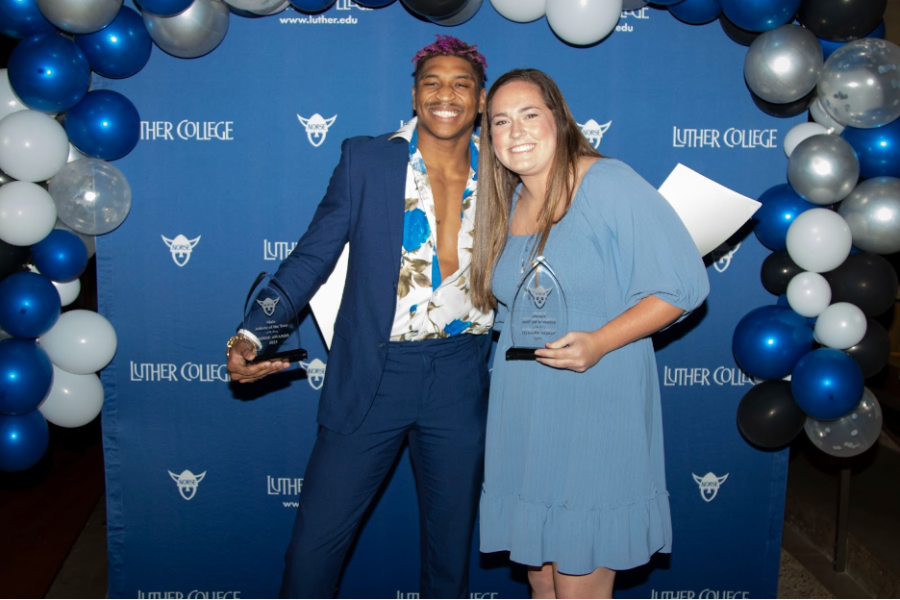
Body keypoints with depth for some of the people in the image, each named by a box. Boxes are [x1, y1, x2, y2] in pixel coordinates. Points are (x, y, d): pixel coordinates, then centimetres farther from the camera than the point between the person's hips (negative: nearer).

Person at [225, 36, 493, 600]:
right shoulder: (366, 160, -1)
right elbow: (312, 257, -3)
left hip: (461, 381, 2)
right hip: (372, 376, -1)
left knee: (451, 543, 17)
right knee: (315, 541, 2)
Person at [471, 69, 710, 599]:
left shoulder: (611, 185, -10)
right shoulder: (508, 205, 11)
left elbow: (684, 283, -13)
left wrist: (599, 342, -22)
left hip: (596, 411, -6)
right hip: (525, 416, 6)